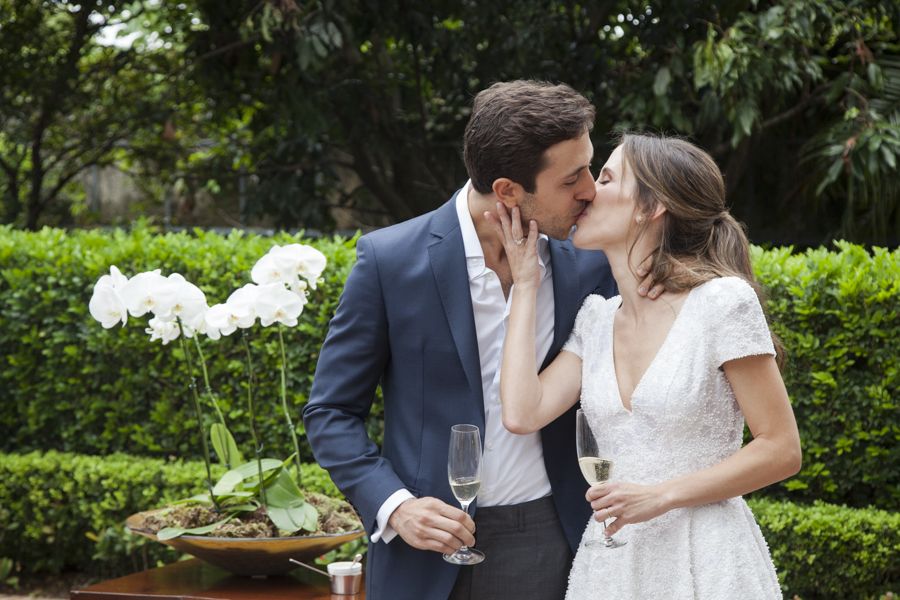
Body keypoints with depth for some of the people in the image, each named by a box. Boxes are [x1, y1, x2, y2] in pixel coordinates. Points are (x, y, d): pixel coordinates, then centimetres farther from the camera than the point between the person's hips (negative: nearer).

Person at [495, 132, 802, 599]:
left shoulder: (723, 302, -10)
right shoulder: (595, 319, 8)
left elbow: (781, 450, -10)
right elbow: (522, 414, -6)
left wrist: (660, 496, -17)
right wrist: (525, 282, 1)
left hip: (706, 561, -5)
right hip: (610, 561, 6)